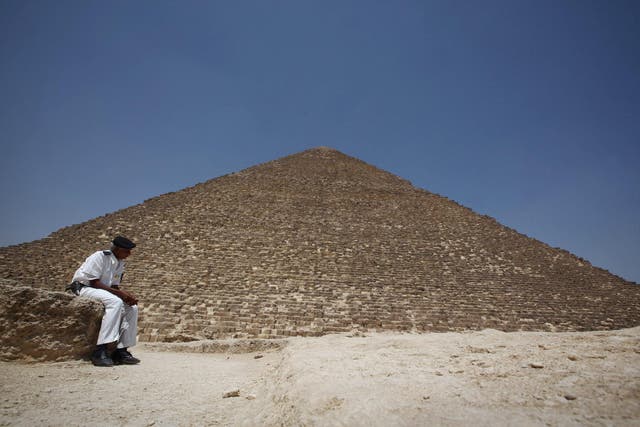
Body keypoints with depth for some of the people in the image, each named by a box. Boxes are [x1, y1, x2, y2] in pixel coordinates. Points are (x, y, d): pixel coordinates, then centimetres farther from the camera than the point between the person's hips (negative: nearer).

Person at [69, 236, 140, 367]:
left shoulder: (120, 263, 8)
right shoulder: (99, 257, -16)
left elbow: (115, 286, 9)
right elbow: (94, 283, -21)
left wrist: (127, 295, -12)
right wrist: (120, 293, -24)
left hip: (103, 291, 8)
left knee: (132, 307, -10)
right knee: (115, 302, -34)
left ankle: (121, 350, -11)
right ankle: (100, 351, -35)